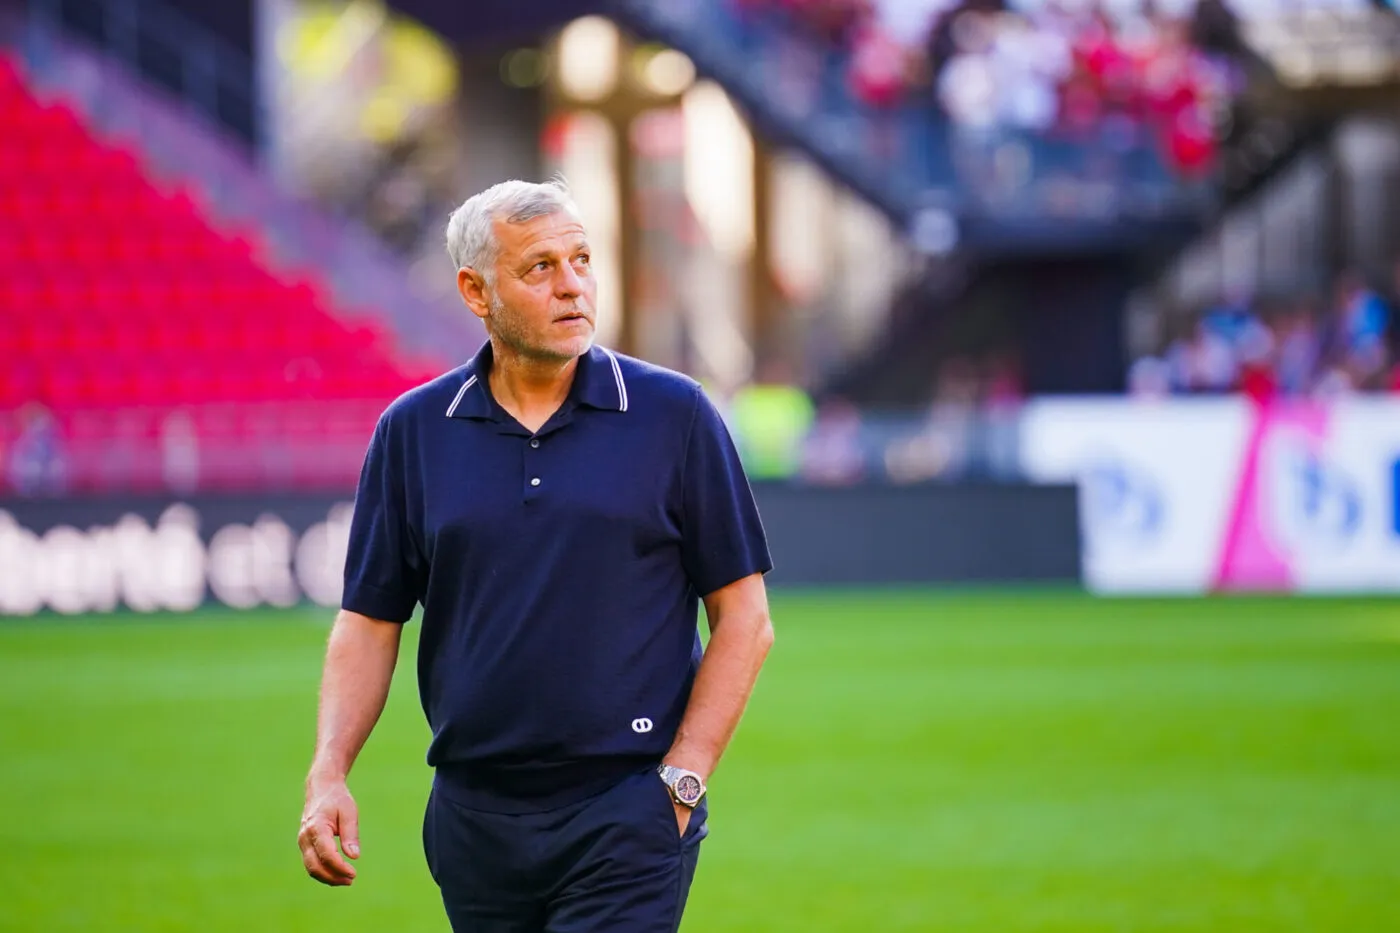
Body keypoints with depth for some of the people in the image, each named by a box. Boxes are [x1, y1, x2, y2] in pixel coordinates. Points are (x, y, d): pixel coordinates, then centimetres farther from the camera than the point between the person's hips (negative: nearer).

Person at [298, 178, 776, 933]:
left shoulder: (674, 414, 0)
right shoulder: (412, 432, 6)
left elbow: (743, 620, 1)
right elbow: (369, 622, 9)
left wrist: (681, 781, -7)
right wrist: (327, 776, -5)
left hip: (626, 816, -3)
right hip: (475, 815, 3)